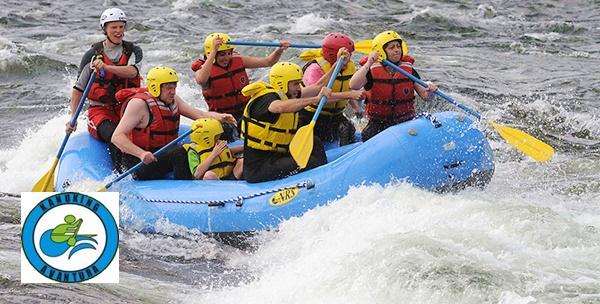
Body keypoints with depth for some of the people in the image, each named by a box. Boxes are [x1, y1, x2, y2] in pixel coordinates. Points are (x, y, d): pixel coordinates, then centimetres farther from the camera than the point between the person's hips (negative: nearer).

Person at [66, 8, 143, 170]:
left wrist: (106, 67, -31)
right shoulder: (92, 55, 4)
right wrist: (73, 118, -6)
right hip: (100, 110, -2)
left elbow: (132, 72, -15)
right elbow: (78, 89, 6)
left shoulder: (133, 51, 8)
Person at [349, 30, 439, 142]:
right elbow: (353, 85, -24)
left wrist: (430, 92, -22)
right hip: (378, 123, -2)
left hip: (406, 121, 2)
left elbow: (425, 96, 2)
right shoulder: (372, 71, -6)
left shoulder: (409, 70, 4)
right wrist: (368, 64, -28)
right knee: (368, 136, -28)